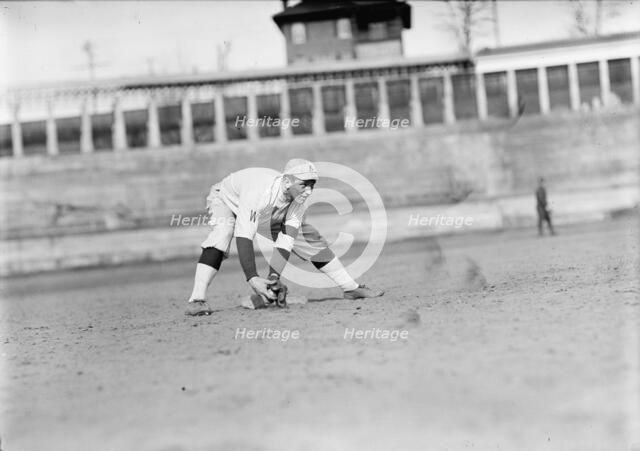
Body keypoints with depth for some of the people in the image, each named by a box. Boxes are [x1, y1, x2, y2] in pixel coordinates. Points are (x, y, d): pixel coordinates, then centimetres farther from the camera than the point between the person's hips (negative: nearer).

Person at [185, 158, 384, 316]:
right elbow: (243, 238, -48)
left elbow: (286, 241, -29)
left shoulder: (299, 200, -26)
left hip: (268, 216, 5)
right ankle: (196, 300, -39)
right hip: (226, 200, -5)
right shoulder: (258, 192, -45)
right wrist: (252, 278, -56)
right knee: (222, 234, -38)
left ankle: (351, 288, 12)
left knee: (311, 239, -1)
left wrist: (274, 276, -40)